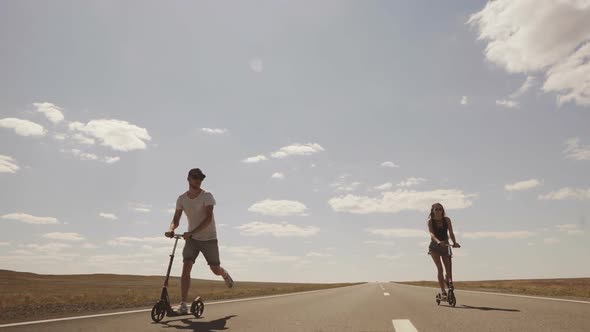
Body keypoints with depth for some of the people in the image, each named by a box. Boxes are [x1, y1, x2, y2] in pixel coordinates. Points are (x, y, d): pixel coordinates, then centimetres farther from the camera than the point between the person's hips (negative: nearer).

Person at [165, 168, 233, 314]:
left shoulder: (207, 196, -14)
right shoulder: (182, 199, 0)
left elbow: (208, 218, -24)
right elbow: (176, 219, 0)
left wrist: (191, 232, -34)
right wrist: (171, 229, -23)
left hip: (209, 238, -3)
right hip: (192, 239, 3)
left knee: (216, 270, 5)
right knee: (186, 268, -13)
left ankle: (225, 273, 43)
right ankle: (183, 304, -6)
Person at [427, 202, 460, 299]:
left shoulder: (447, 220, -4)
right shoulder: (430, 221, -10)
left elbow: (451, 233, -13)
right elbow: (432, 234, -24)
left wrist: (454, 242, -31)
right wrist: (438, 241, -43)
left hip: (445, 246, 2)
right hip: (435, 246, -2)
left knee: (448, 267, -2)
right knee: (440, 268, -13)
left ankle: (449, 280, 32)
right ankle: (442, 291, -10)